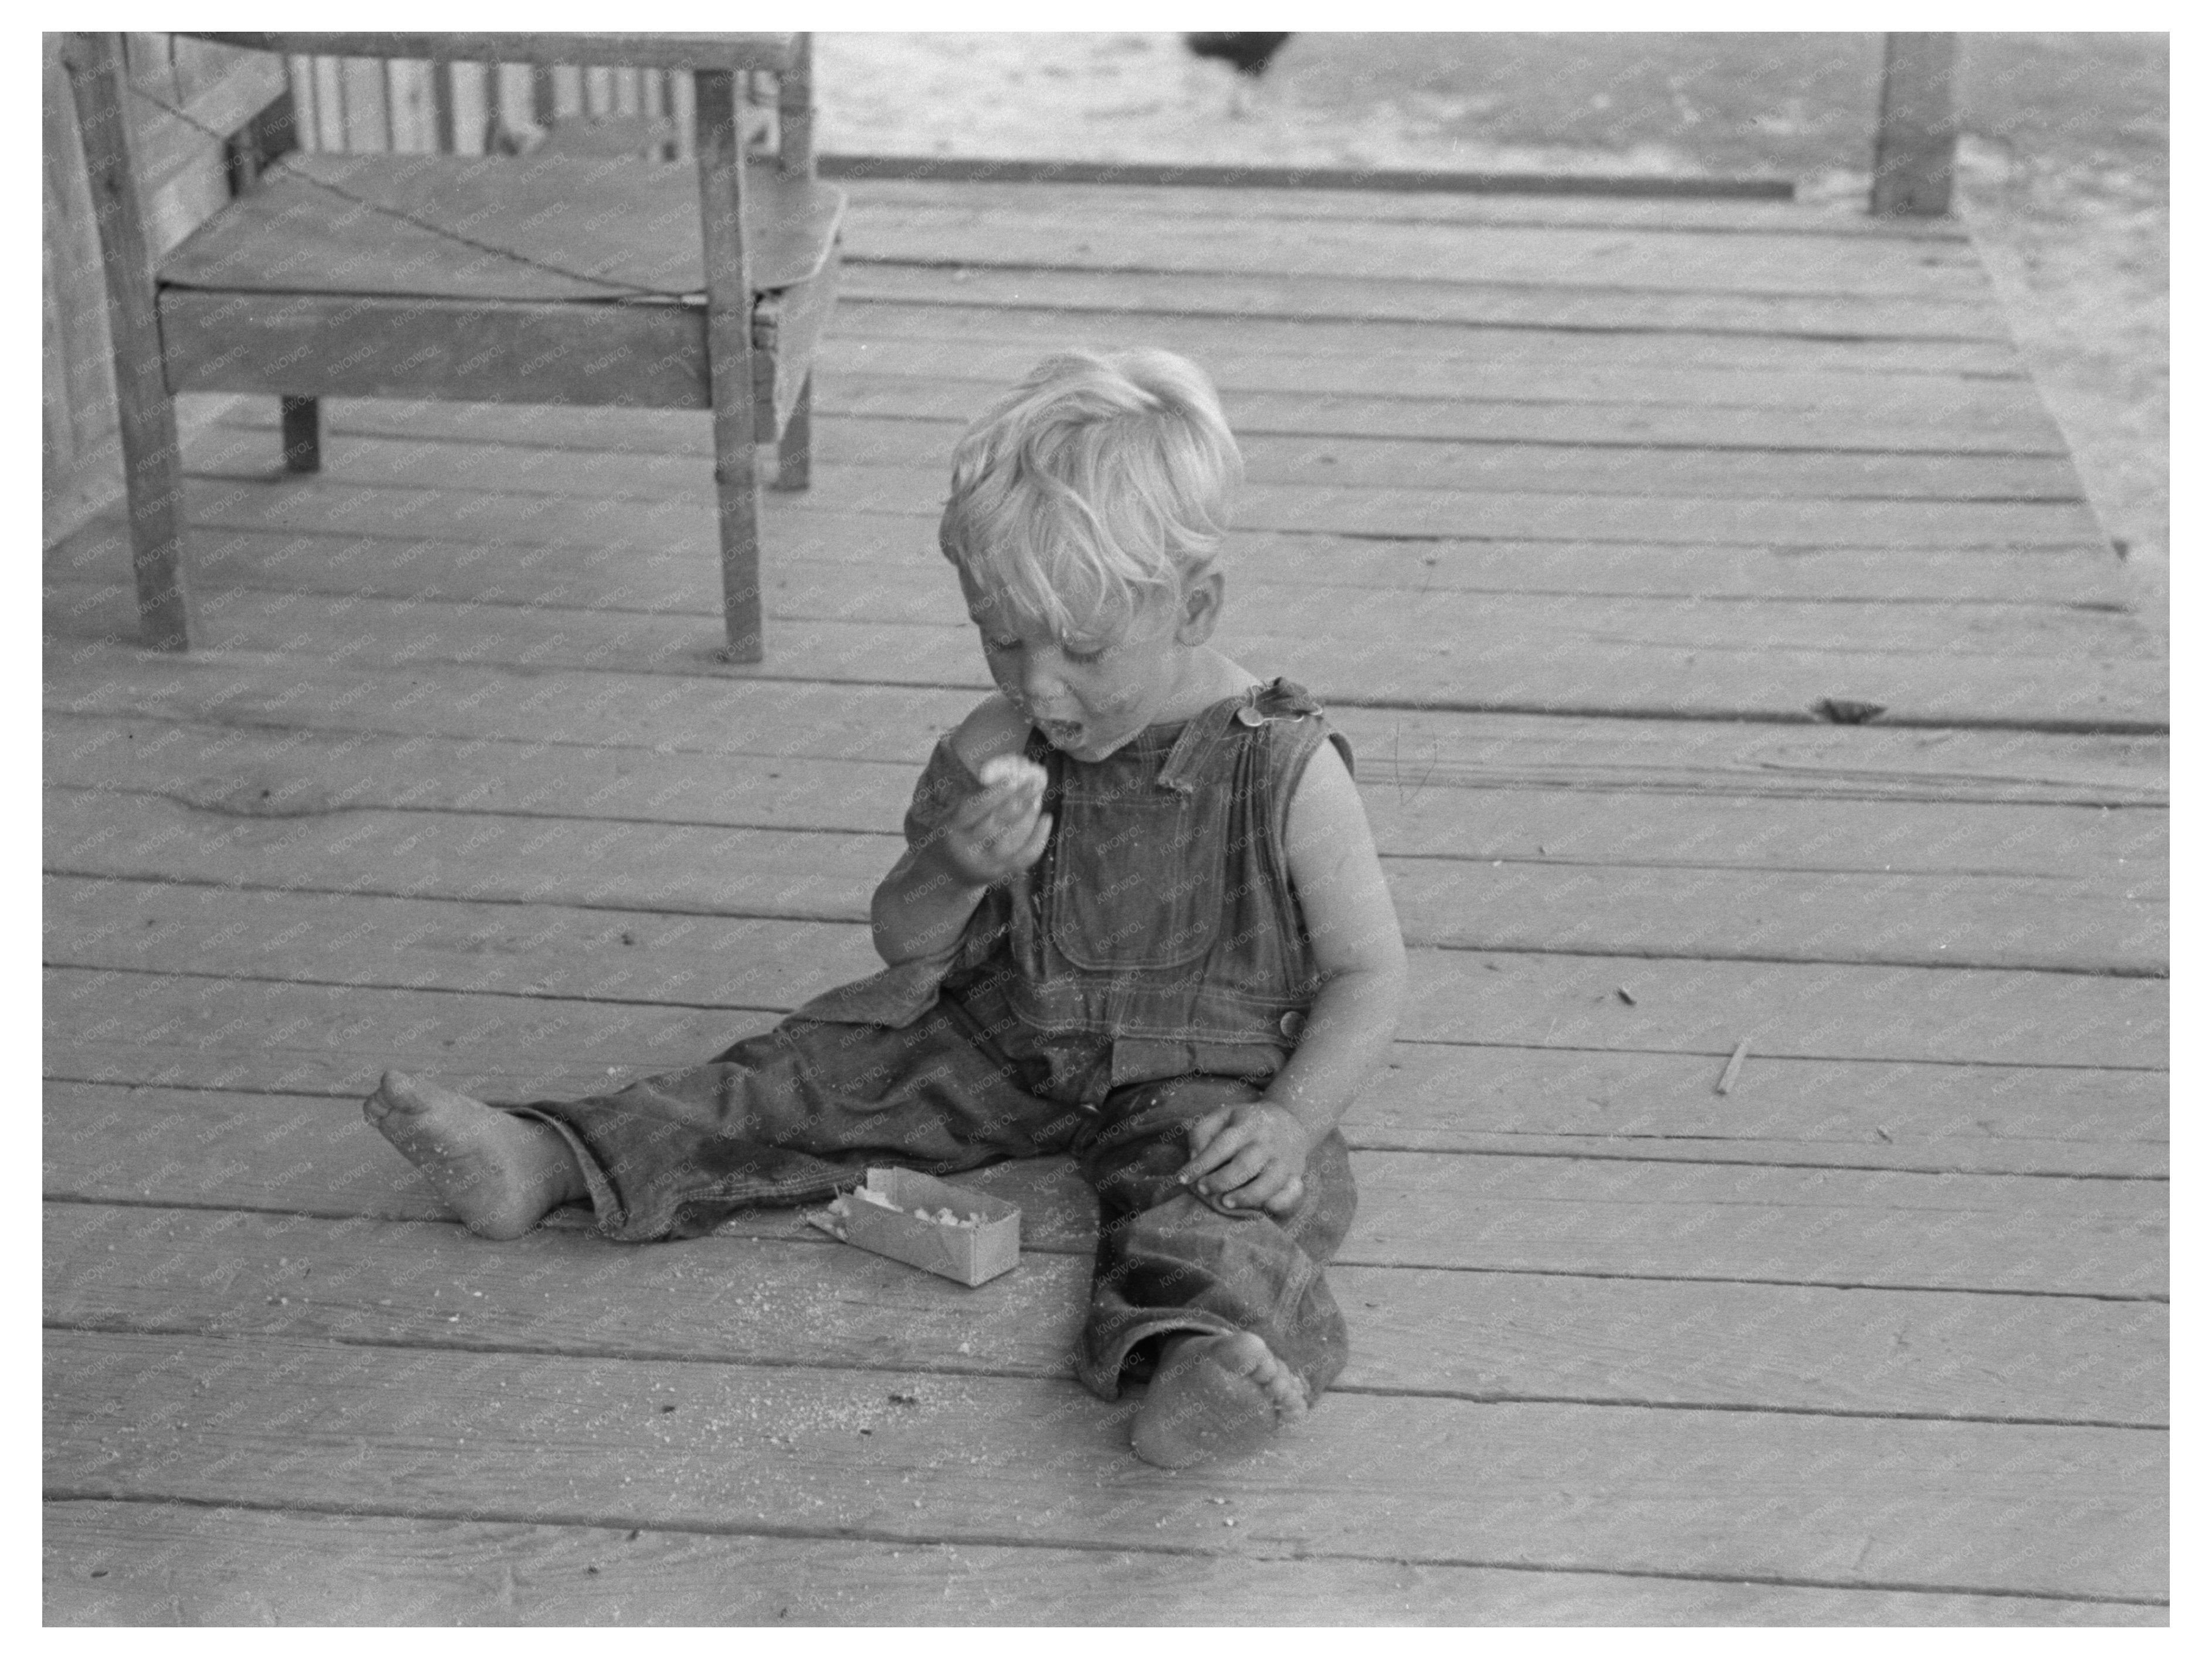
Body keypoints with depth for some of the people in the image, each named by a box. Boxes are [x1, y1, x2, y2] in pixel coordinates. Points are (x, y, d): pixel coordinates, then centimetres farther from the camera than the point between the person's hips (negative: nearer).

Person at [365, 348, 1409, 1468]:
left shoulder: (1288, 774, -16)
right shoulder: (995, 750, -4)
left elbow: (1369, 974, -10)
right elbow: (903, 945, 2)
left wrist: (1293, 1118, -26)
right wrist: (951, 870, -22)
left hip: (1204, 1074, -5)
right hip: (998, 1040, 5)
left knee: (1212, 1182, -35)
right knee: (818, 1073, -6)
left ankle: (1199, 1344, -64)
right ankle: (548, 1163, -6)